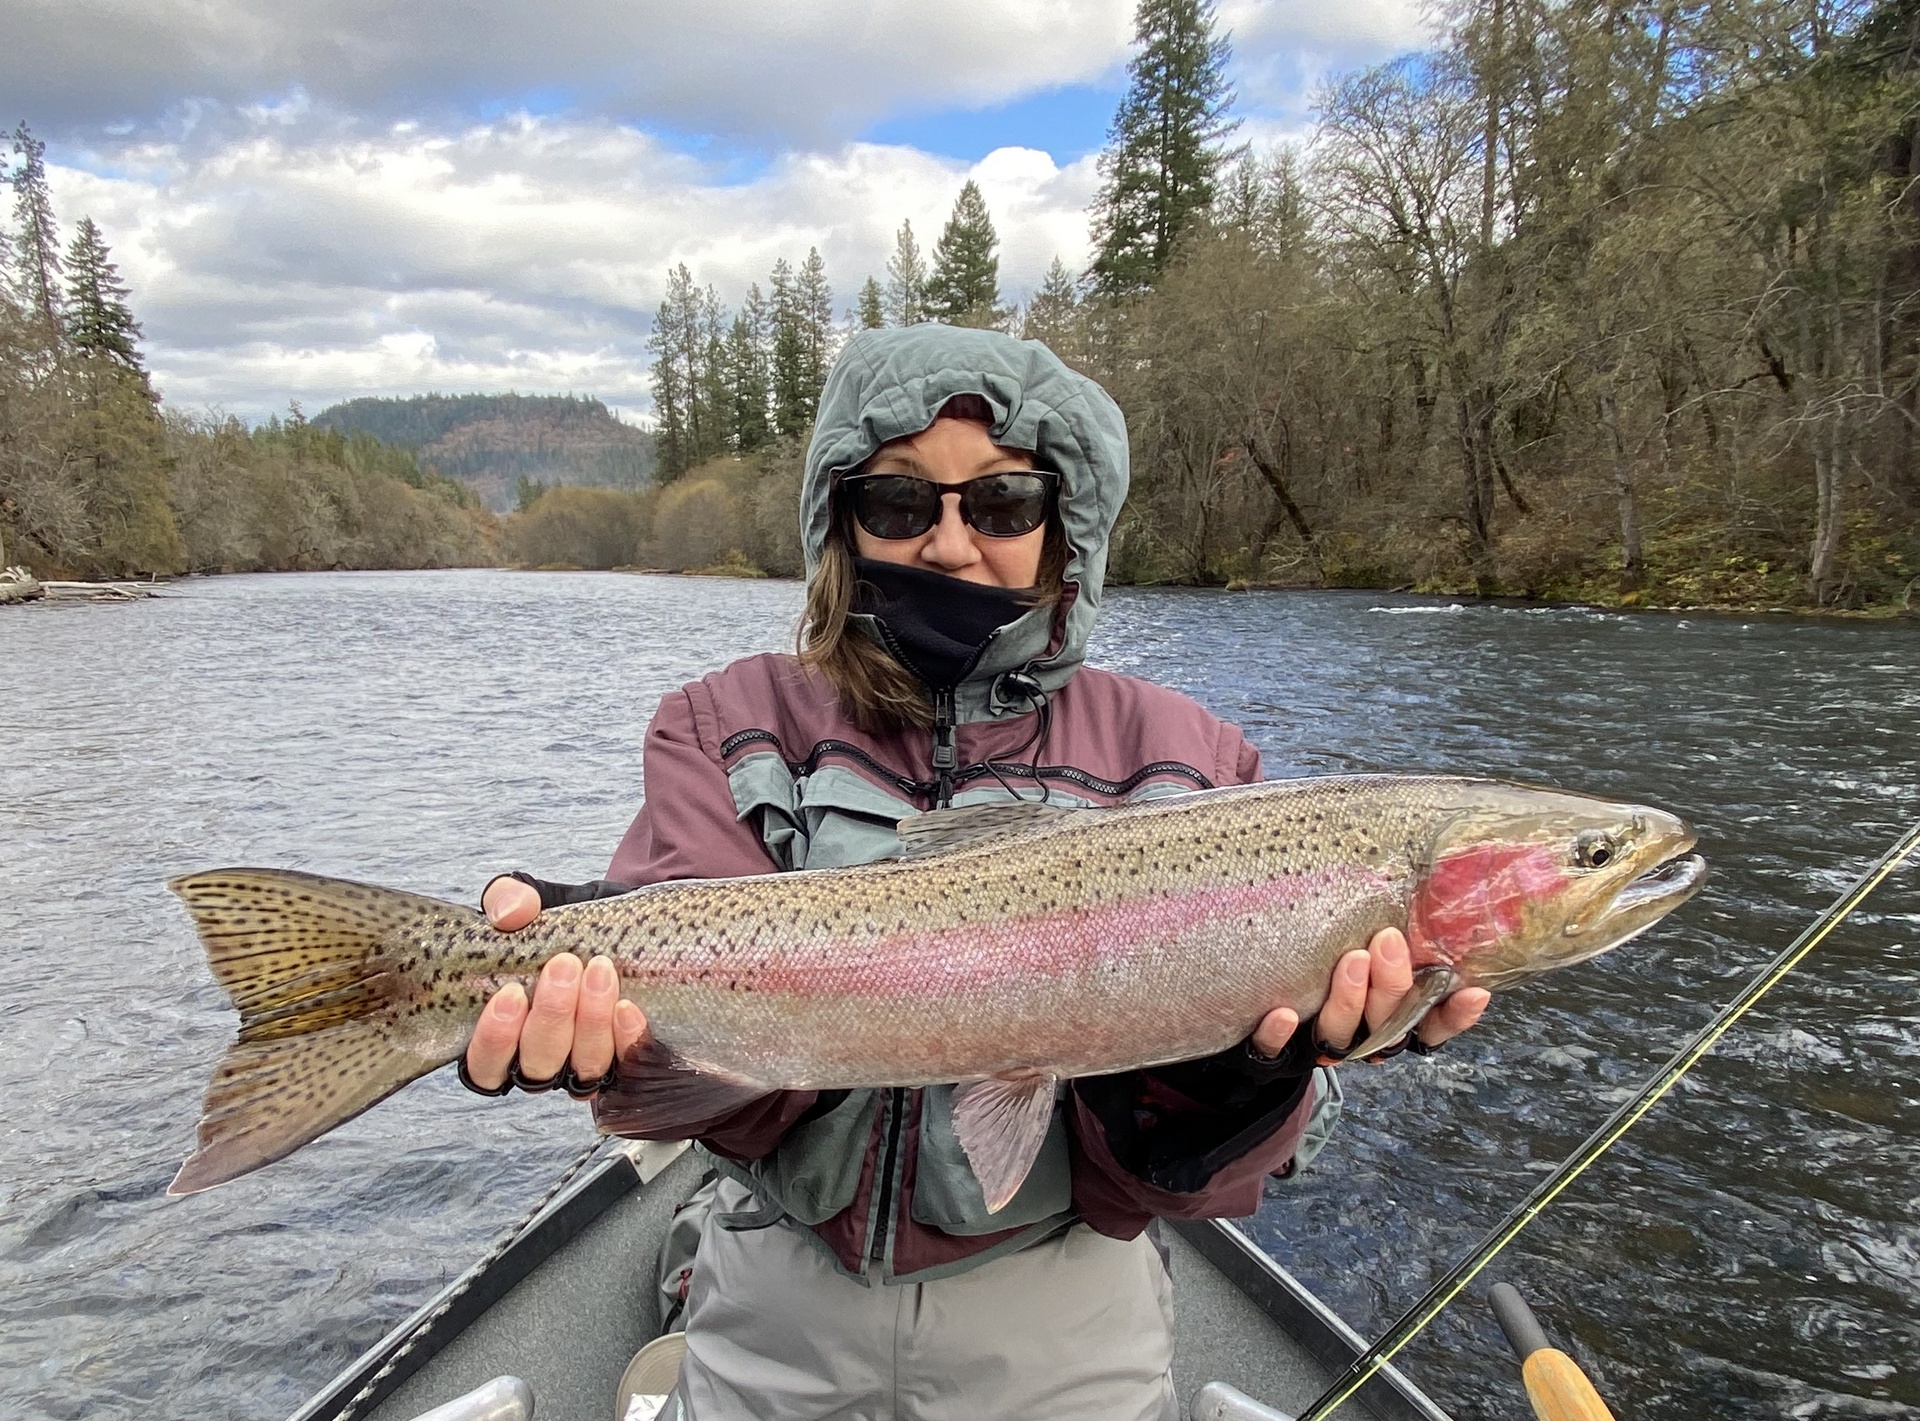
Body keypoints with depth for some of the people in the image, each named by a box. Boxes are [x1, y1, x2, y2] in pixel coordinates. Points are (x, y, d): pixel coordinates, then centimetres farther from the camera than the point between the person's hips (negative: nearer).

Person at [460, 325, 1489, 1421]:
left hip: (1062, 1326, 0)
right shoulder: (733, 730, -6)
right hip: (784, 1310, 1)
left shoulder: (1177, 759, -8)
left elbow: (1153, 1170, -13)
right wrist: (612, 1005, -42)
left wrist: (1244, 1057, -33)